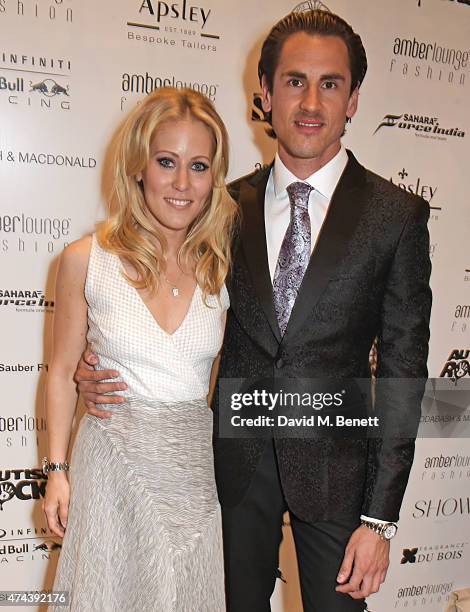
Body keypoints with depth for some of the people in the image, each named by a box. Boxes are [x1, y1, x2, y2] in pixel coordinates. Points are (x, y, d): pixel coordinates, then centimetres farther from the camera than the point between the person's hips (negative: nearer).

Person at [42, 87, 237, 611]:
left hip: (197, 464, 2)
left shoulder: (223, 267, -3)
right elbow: (62, 373, 1)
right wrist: (56, 470, 1)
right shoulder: (86, 259, -7)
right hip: (113, 461, -1)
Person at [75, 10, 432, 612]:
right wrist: (99, 365, -9)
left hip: (335, 465, -2)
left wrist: (380, 517, -9)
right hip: (237, 458, 2)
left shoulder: (397, 215, -8)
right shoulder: (228, 206, 0)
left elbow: (402, 369, -7)